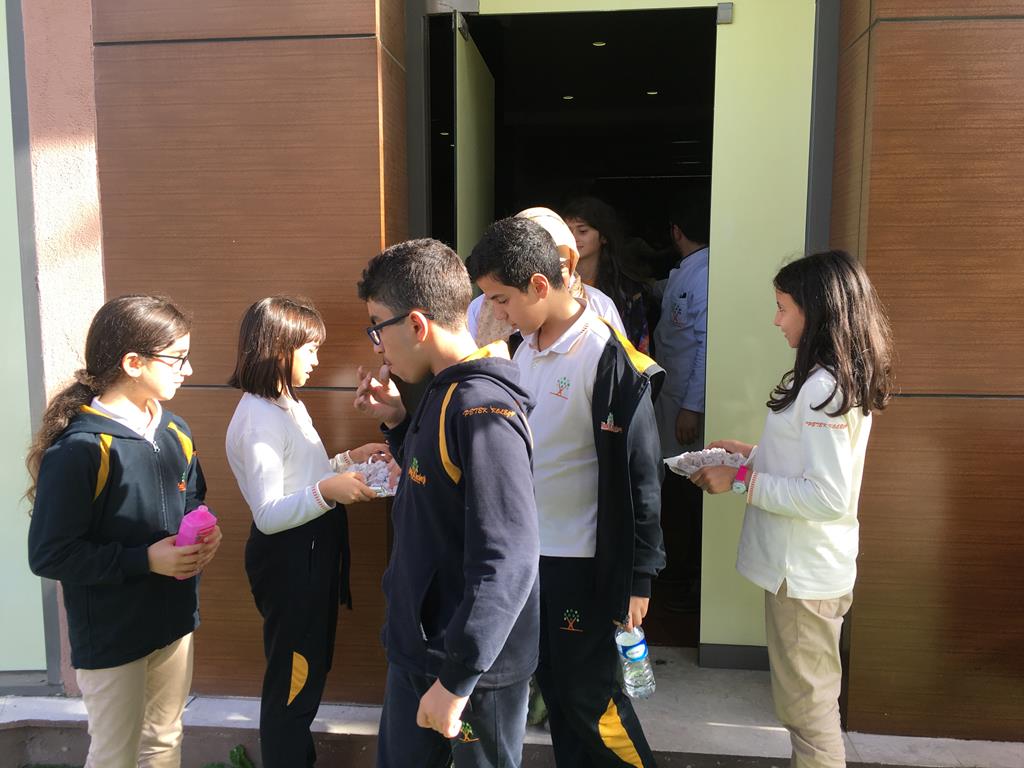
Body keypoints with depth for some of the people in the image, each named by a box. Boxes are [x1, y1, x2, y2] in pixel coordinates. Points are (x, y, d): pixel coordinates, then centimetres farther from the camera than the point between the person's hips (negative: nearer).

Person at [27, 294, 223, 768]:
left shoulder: (174, 431, 0)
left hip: (175, 621, 6)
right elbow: (48, 555, -20)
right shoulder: (78, 448, -22)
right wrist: (145, 559, -25)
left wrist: (206, 534, -7)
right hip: (112, 638, -6)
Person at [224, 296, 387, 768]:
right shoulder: (258, 419, -20)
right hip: (288, 557, -10)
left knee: (311, 668, 22)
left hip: (314, 551, 10)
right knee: (293, 677, 5)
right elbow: (268, 514, -25)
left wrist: (349, 460, 9)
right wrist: (328, 491, -37)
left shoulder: (288, 404, 11)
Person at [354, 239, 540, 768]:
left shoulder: (484, 411, -26)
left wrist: (456, 681, -23)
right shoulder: (444, 394, 3)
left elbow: (507, 565, -28)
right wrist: (397, 423, 2)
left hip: (474, 665, -8)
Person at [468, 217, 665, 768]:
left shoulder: (609, 358, -18)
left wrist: (638, 576, -13)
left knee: (590, 698, 7)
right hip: (529, 550, 7)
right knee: (553, 687, 19)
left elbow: (637, 475, -16)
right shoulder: (526, 349, 4)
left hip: (584, 561, -7)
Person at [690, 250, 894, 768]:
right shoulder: (837, 380, 8)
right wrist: (752, 453, 9)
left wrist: (741, 480, -21)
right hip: (803, 565, 10)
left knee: (806, 707, 7)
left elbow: (828, 498, -26)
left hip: (805, 572, -10)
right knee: (811, 701, 23)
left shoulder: (824, 388, -23)